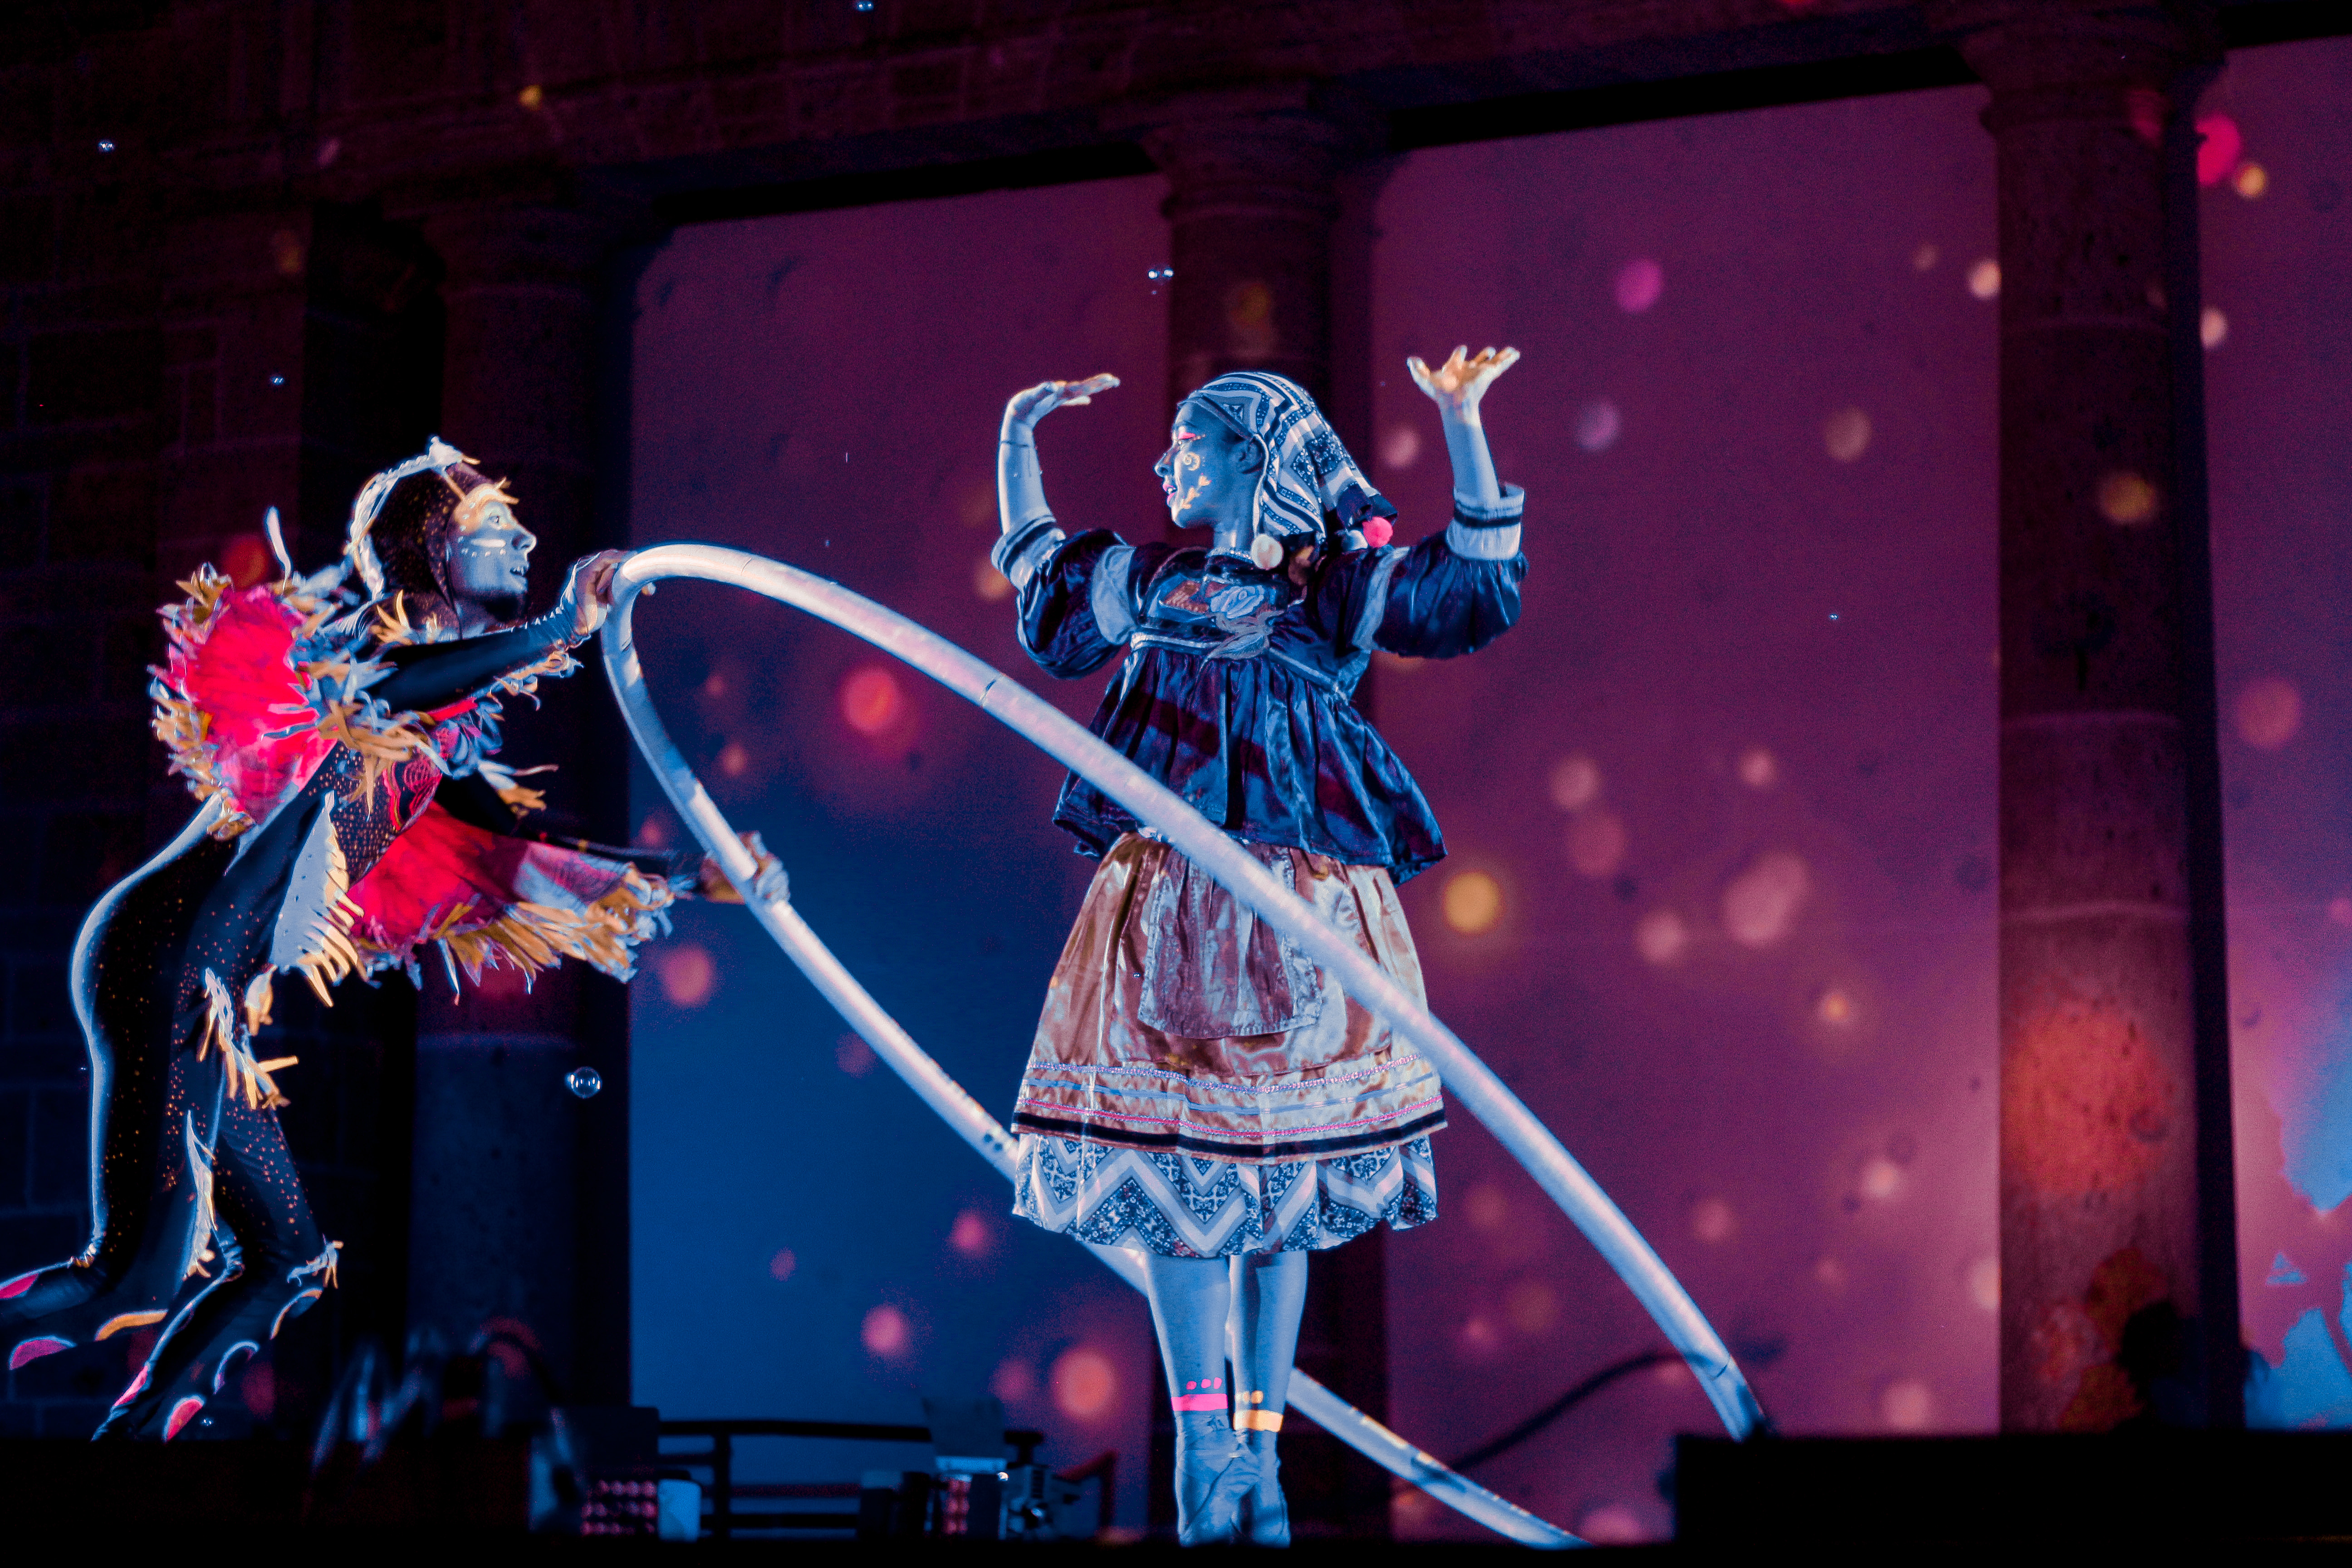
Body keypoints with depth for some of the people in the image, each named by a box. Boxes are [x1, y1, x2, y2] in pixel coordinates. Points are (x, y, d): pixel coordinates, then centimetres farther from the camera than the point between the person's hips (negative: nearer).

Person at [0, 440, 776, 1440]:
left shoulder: (440, 748, 21)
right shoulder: (361, 638, -5)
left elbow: (516, 855, 26)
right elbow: (385, 687, -30)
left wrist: (686, 876, 21)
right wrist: (561, 628, -25)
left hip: (213, 1009, 10)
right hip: (159, 959, -10)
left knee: (282, 1262, 12)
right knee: (138, 1274, -16)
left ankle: (128, 1437, 17)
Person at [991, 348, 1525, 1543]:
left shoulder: (1340, 593, 6)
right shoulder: (1146, 588, 15)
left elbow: (1480, 586, -1)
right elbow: (1038, 579, 30)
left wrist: (1463, 423, -8)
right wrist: (1018, 437, 26)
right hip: (1168, 915, 2)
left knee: (1282, 1184, 4)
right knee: (1174, 1175, -2)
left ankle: (1257, 1446, 11)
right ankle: (1203, 1441, 5)